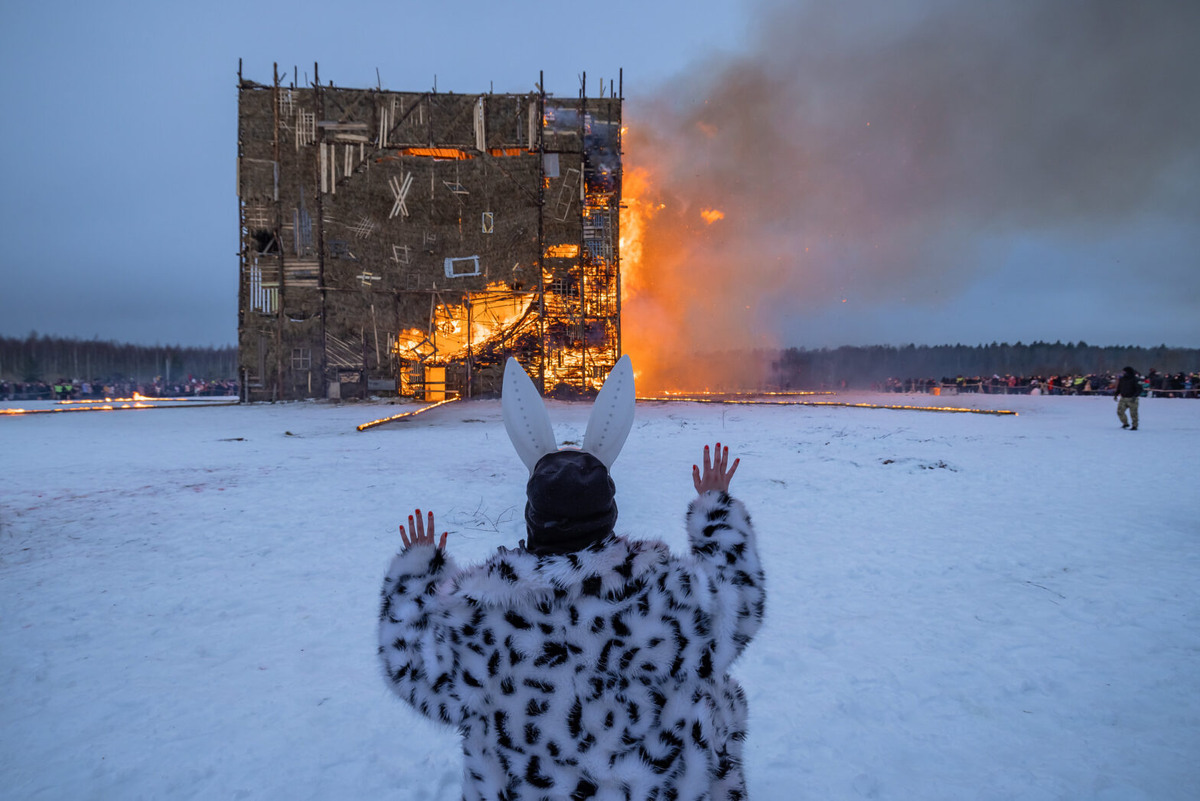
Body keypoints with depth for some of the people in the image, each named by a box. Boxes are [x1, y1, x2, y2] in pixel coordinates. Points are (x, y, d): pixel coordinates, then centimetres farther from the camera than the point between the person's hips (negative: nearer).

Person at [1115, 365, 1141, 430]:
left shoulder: (1135, 380, -10)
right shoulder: (1121, 379, 6)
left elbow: (1139, 389, -14)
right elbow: (1119, 388, 17)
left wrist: (1135, 396, -26)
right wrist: (1116, 394, 4)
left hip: (1132, 399, -5)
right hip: (1123, 399, 5)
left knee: (1133, 413, -1)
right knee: (1120, 411, 1)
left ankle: (1135, 426, 12)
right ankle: (1125, 423, 20)